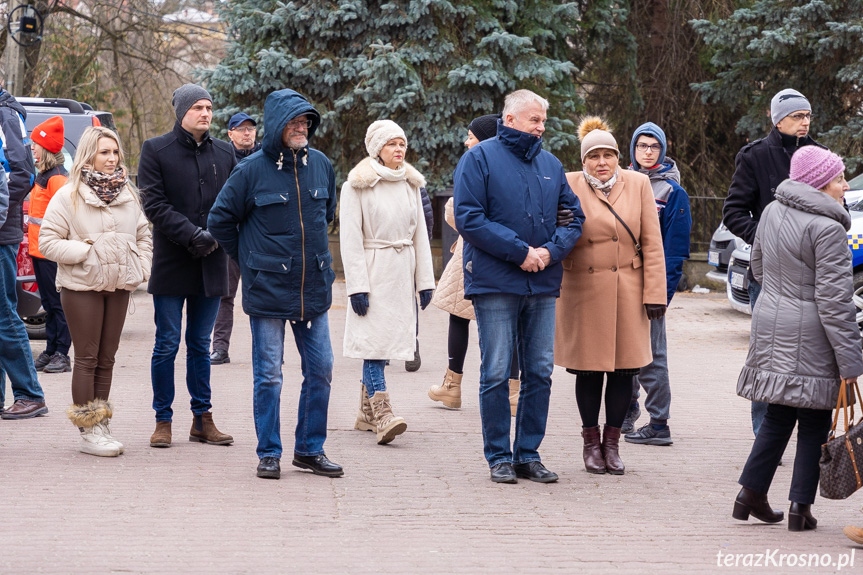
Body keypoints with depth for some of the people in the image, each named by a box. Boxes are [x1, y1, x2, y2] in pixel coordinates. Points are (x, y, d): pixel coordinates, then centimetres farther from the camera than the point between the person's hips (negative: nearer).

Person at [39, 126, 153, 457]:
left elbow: (143, 235, 20)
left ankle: (101, 425, 16)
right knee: (87, 358, -3)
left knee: (107, 358, 9)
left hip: (118, 286, 5)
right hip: (82, 287, -5)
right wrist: (85, 252, -15)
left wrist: (142, 268, 5)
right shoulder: (68, 196, -6)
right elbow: (48, 241, -8)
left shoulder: (128, 195, 10)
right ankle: (88, 432, 0)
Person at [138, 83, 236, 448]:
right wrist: (193, 235, -16)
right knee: (167, 345, 0)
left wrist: (216, 237, -8)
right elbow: (154, 204, -8)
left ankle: (203, 419, 15)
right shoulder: (156, 150, -1)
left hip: (211, 265, 3)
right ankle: (163, 421, 8)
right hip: (171, 263, -3)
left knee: (201, 346, 10)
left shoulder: (225, 152, 10)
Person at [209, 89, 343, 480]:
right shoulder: (252, 170, -8)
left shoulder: (321, 165, 4)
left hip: (314, 287, 4)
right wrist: (250, 260, 4)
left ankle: (310, 449, 18)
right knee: (268, 375, 2)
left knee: (320, 370, 6)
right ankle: (269, 454, 12)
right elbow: (220, 220, 1)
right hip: (267, 290, -4)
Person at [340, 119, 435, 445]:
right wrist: (356, 285, -14)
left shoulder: (411, 184, 12)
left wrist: (425, 281, 10)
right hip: (373, 269, -5)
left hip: (402, 271, 5)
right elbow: (350, 238, -8)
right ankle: (382, 414, -19)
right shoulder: (357, 185, -4)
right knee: (373, 339, -12)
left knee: (387, 337, 6)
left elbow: (420, 233, 15)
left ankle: (366, 413, 14)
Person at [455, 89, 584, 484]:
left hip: (543, 286, 5)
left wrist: (551, 250, -7)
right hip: (495, 284, -5)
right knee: (496, 373, -3)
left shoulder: (551, 164, 14)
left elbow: (574, 215, 13)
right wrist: (519, 251, -15)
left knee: (540, 372, 6)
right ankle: (499, 456, 6)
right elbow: (468, 218, -11)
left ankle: (529, 454, 15)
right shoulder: (480, 159, -2)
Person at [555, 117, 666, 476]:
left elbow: (652, 243, 3)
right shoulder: (569, 186, 0)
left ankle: (612, 442, 16)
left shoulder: (638, 184, 4)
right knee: (589, 369, 3)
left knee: (623, 368, 3)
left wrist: (655, 293, -2)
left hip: (628, 291, 2)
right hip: (583, 291, -1)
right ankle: (591, 442, 17)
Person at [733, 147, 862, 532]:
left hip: (770, 325, 7)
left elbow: (758, 269, 20)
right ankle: (800, 508, 5)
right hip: (810, 336, -7)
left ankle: (750, 494, 17)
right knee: (813, 425, 3)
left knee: (777, 417, 17)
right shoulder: (827, 228, -17)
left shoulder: (772, 212, 7)